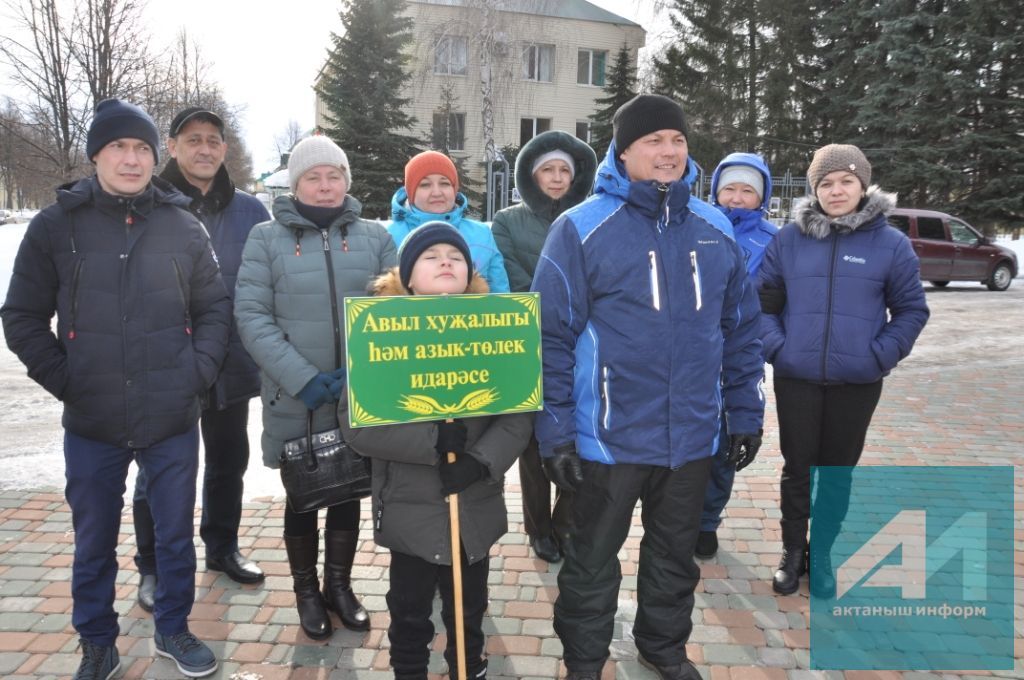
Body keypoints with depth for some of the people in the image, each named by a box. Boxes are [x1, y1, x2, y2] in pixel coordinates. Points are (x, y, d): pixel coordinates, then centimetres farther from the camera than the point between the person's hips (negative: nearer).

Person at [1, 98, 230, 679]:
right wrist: (64, 380, -5)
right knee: (94, 543, 13)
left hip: (174, 419, 1)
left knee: (176, 535, 14)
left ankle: (174, 630, 35)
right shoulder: (55, 227, -1)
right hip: (92, 424, 0)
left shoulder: (184, 226, 1)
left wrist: (199, 371, -5)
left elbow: (215, 307, 7)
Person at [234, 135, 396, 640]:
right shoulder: (267, 237, 0)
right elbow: (252, 316, -7)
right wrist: (301, 378, -17)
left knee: (349, 494, 14)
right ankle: (307, 593, 33)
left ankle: (339, 586, 35)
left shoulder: (375, 236, 5)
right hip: (294, 400, -1)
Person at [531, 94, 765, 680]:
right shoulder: (582, 229, -10)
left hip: (693, 437, 4)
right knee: (594, 559, 15)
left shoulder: (716, 230, 4)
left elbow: (741, 329, 10)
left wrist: (746, 413, 10)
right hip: (608, 437, -4)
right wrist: (556, 431, -12)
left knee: (676, 554, 23)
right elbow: (552, 337, -11)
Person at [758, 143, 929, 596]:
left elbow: (911, 309, 4)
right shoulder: (789, 239, 0)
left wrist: (881, 355, -7)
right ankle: (792, 552, 27)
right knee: (797, 469, 10)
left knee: (838, 472, 12)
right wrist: (775, 345, -7)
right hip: (796, 379, 0)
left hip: (857, 384, 0)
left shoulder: (891, 243, -2)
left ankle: (821, 554, 30)